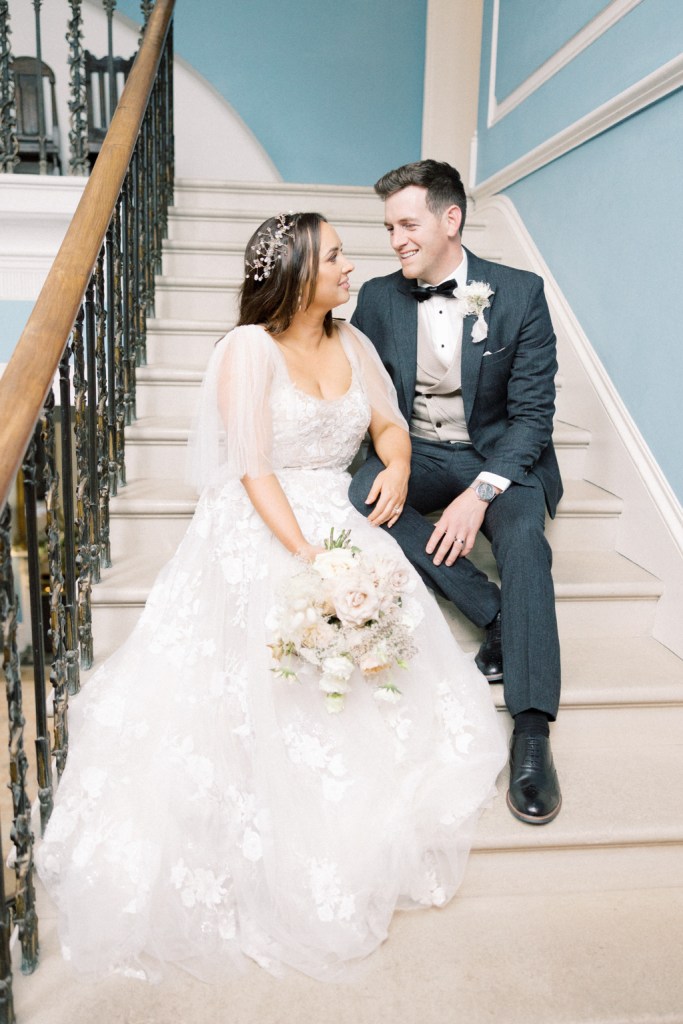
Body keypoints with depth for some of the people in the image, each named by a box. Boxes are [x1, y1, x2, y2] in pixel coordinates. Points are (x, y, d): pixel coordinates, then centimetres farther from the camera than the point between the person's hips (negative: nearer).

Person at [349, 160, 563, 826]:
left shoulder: (520, 293, -6)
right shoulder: (378, 298, 2)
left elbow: (532, 413, -11)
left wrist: (479, 492, -25)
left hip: (501, 455, -2)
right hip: (416, 454, 3)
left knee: (523, 533, -33)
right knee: (361, 499, -29)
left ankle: (531, 730, -31)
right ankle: (496, 615, -20)